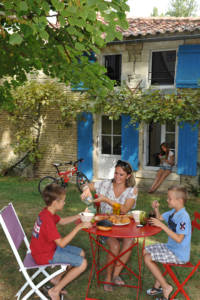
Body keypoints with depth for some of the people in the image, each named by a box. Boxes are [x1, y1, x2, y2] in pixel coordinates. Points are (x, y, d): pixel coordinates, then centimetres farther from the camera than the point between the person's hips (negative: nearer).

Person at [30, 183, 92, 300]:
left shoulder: (48, 212, 0)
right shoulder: (47, 220, -31)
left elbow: (62, 221, 19)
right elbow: (62, 243, -29)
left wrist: (79, 216, 8)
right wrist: (79, 227, -26)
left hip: (48, 247, 10)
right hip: (46, 255, -10)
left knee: (81, 253, 13)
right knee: (82, 263, -13)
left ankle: (55, 281, 17)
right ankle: (55, 291, -1)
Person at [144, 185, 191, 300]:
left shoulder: (184, 217, -26)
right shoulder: (173, 212, 2)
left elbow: (179, 239, -32)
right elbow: (160, 217, 19)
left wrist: (162, 225, -32)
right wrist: (156, 209, -2)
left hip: (179, 254, -10)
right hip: (170, 247, 10)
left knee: (148, 258, -14)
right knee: (146, 251, 14)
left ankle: (166, 287, 0)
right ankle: (158, 284, 21)